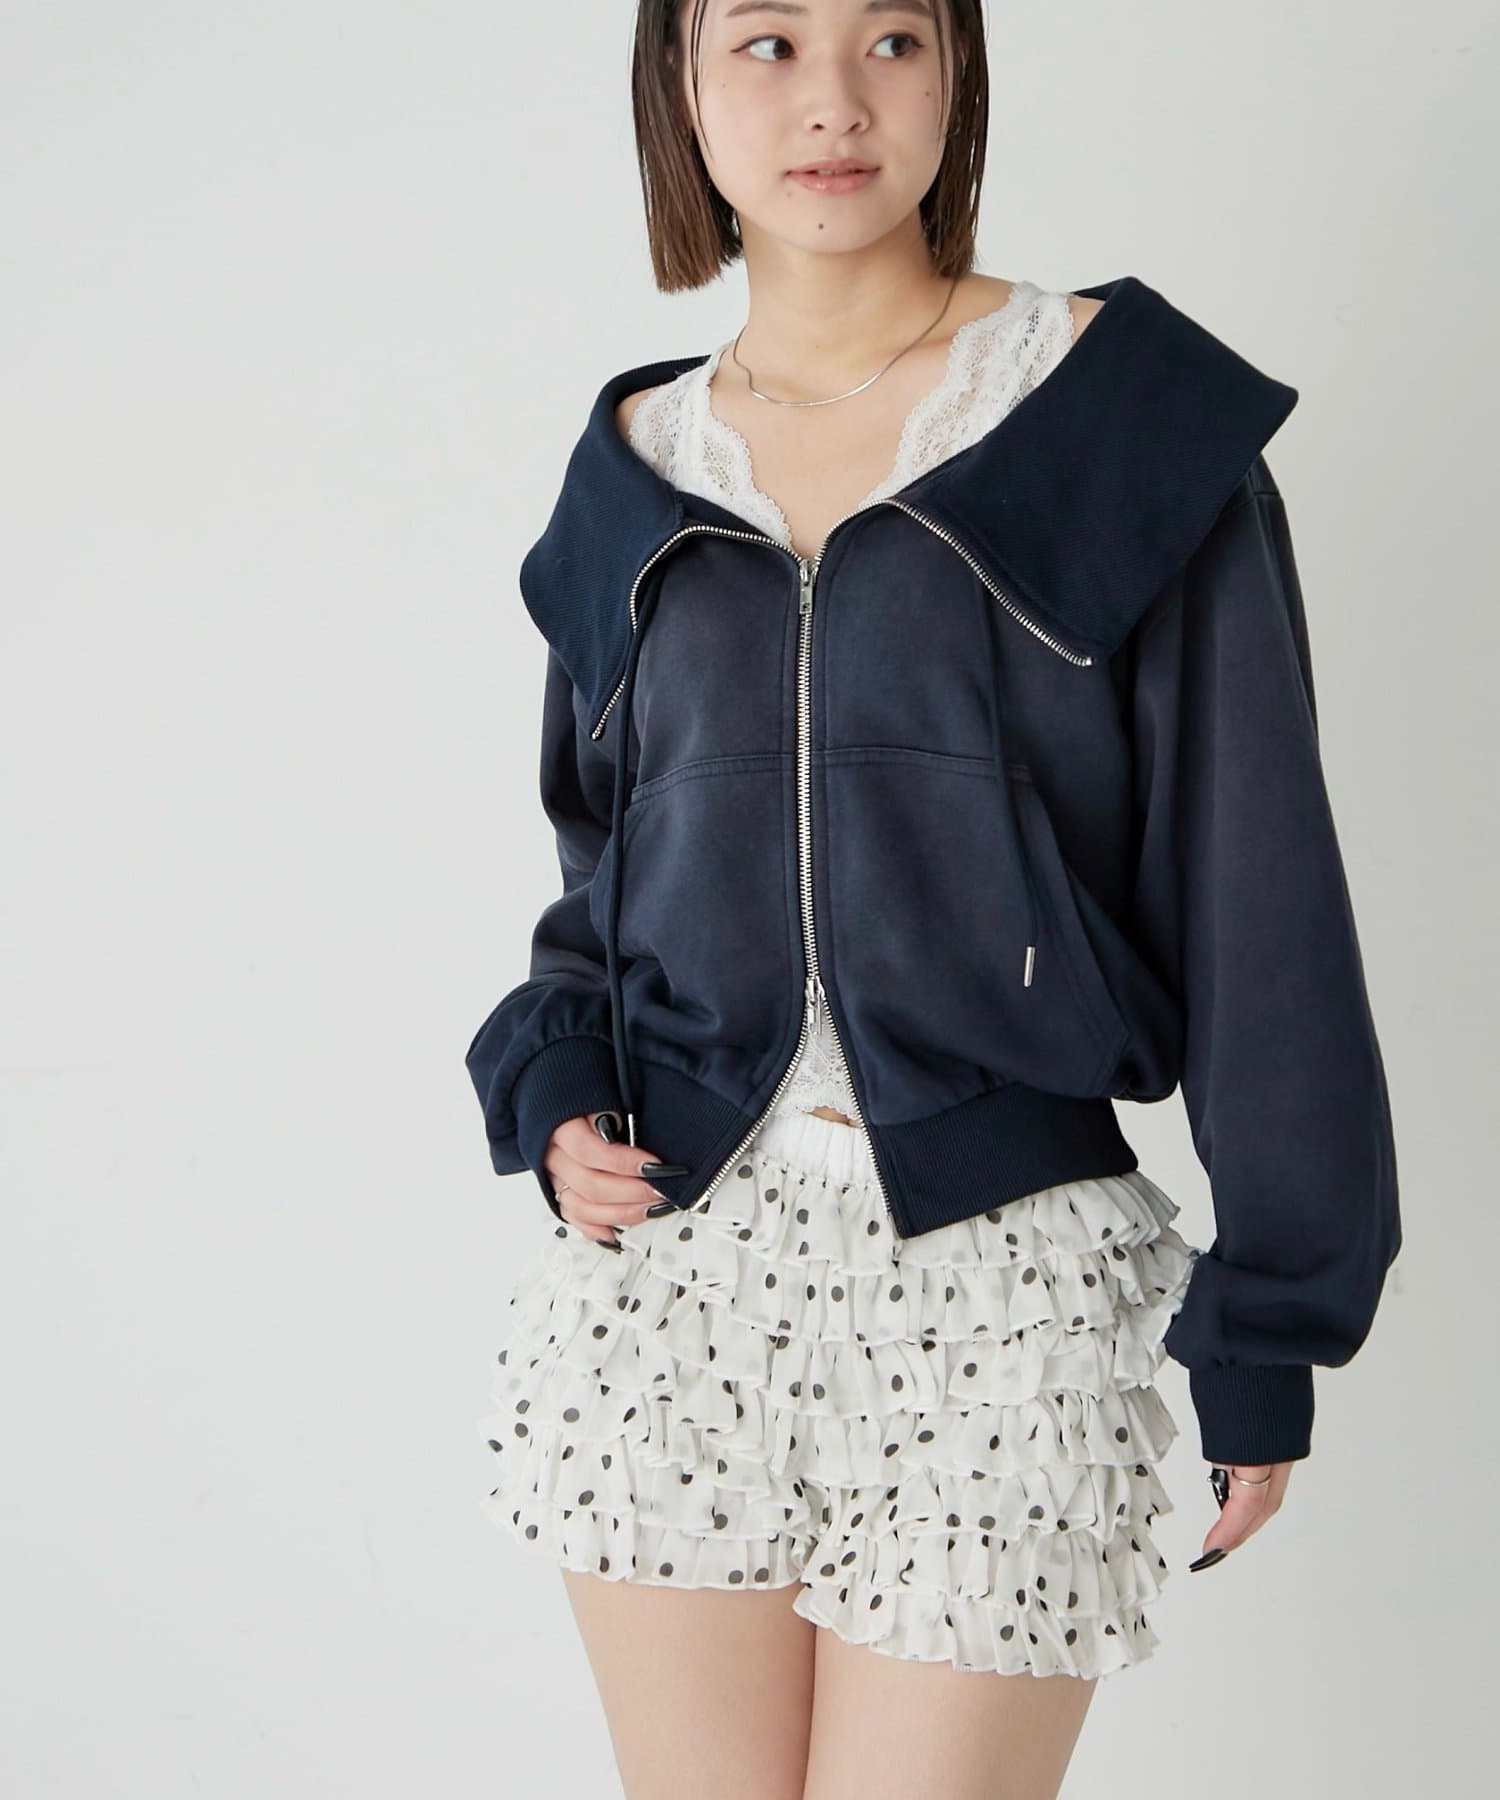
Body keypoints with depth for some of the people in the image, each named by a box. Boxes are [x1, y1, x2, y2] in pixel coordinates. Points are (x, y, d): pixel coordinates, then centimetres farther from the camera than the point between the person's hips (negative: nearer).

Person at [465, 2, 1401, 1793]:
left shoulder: (1118, 408, -3)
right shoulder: (639, 473, 8)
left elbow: (1254, 888, -3)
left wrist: (1268, 1329, -3)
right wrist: (553, 1087, 0)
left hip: (999, 1292, -3)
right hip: (669, 1259, 3)